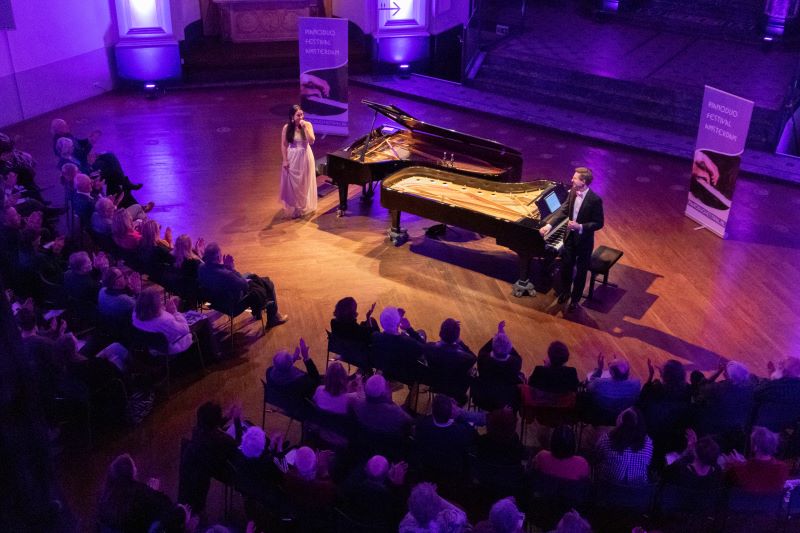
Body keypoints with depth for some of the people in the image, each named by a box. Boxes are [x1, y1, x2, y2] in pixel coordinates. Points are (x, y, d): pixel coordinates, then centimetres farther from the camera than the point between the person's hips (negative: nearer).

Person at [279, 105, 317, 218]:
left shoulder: (307, 125, -8)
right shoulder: (287, 128, -9)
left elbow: (311, 141, -18)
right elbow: (284, 145, -4)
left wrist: (305, 128, -24)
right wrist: (285, 160, -8)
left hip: (305, 157, 1)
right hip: (292, 158, 0)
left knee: (304, 183, 12)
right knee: (293, 183, 6)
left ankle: (305, 206, 30)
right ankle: (294, 208, 20)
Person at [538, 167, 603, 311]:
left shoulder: (595, 200, -23)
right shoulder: (573, 193, -4)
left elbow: (599, 223, -18)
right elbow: (563, 210, -1)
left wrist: (580, 227, -29)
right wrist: (549, 225, -13)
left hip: (584, 240, -5)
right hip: (570, 237, 6)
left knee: (580, 272, 10)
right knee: (565, 267, 18)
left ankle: (575, 299, 27)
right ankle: (565, 292, 41)